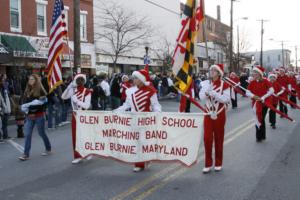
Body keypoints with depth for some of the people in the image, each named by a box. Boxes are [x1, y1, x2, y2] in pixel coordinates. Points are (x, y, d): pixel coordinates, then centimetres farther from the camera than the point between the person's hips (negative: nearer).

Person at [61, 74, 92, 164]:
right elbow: (63, 97, -15)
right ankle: (77, 156, 13)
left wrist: (76, 100, -28)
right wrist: (69, 87, -25)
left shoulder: (87, 92, -12)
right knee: (75, 136, 4)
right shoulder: (73, 90, 0)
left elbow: (87, 105, -20)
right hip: (75, 115, 4)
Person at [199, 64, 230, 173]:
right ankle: (208, 164, 8)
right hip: (208, 114, 2)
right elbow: (201, 97, -6)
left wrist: (213, 93, -23)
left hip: (219, 115, -2)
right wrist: (207, 90, -23)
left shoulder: (224, 85, -6)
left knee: (218, 139, 7)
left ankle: (218, 163, 20)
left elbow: (225, 99, -15)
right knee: (207, 138, -2)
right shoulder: (206, 83, 3)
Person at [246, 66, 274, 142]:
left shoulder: (265, 81, -9)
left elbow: (272, 91, -17)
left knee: (261, 119, 0)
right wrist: (253, 96, -26)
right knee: (260, 119, 10)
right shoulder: (252, 82, -1)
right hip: (256, 103, 3)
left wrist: (263, 97, -22)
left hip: (264, 102, -3)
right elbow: (247, 92, -7)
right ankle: (261, 136, 22)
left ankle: (260, 136, 12)